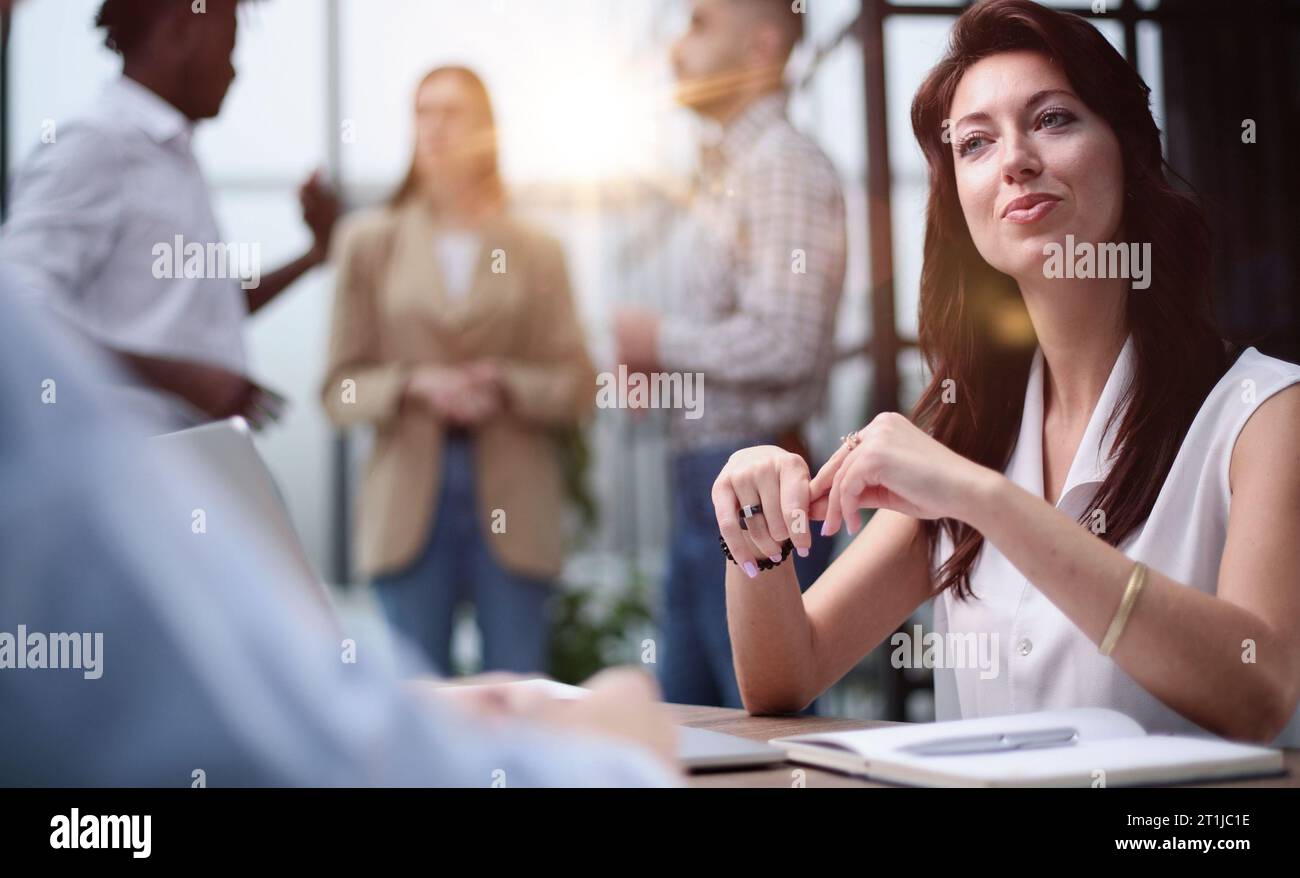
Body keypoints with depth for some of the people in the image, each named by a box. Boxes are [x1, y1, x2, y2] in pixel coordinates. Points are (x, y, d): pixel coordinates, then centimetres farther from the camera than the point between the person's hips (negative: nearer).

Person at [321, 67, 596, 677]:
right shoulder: (369, 243, 10)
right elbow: (341, 389, 7)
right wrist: (415, 385, -11)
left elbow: (577, 387, 6)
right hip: (410, 503, 0)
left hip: (513, 510, 0)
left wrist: (506, 386, -11)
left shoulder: (536, 251, 10)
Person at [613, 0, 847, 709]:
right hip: (706, 482, 10)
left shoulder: (785, 166, -11)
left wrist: (663, 340, -9)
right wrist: (658, 363, 10)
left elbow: (784, 343, -21)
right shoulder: (728, 170, 19)